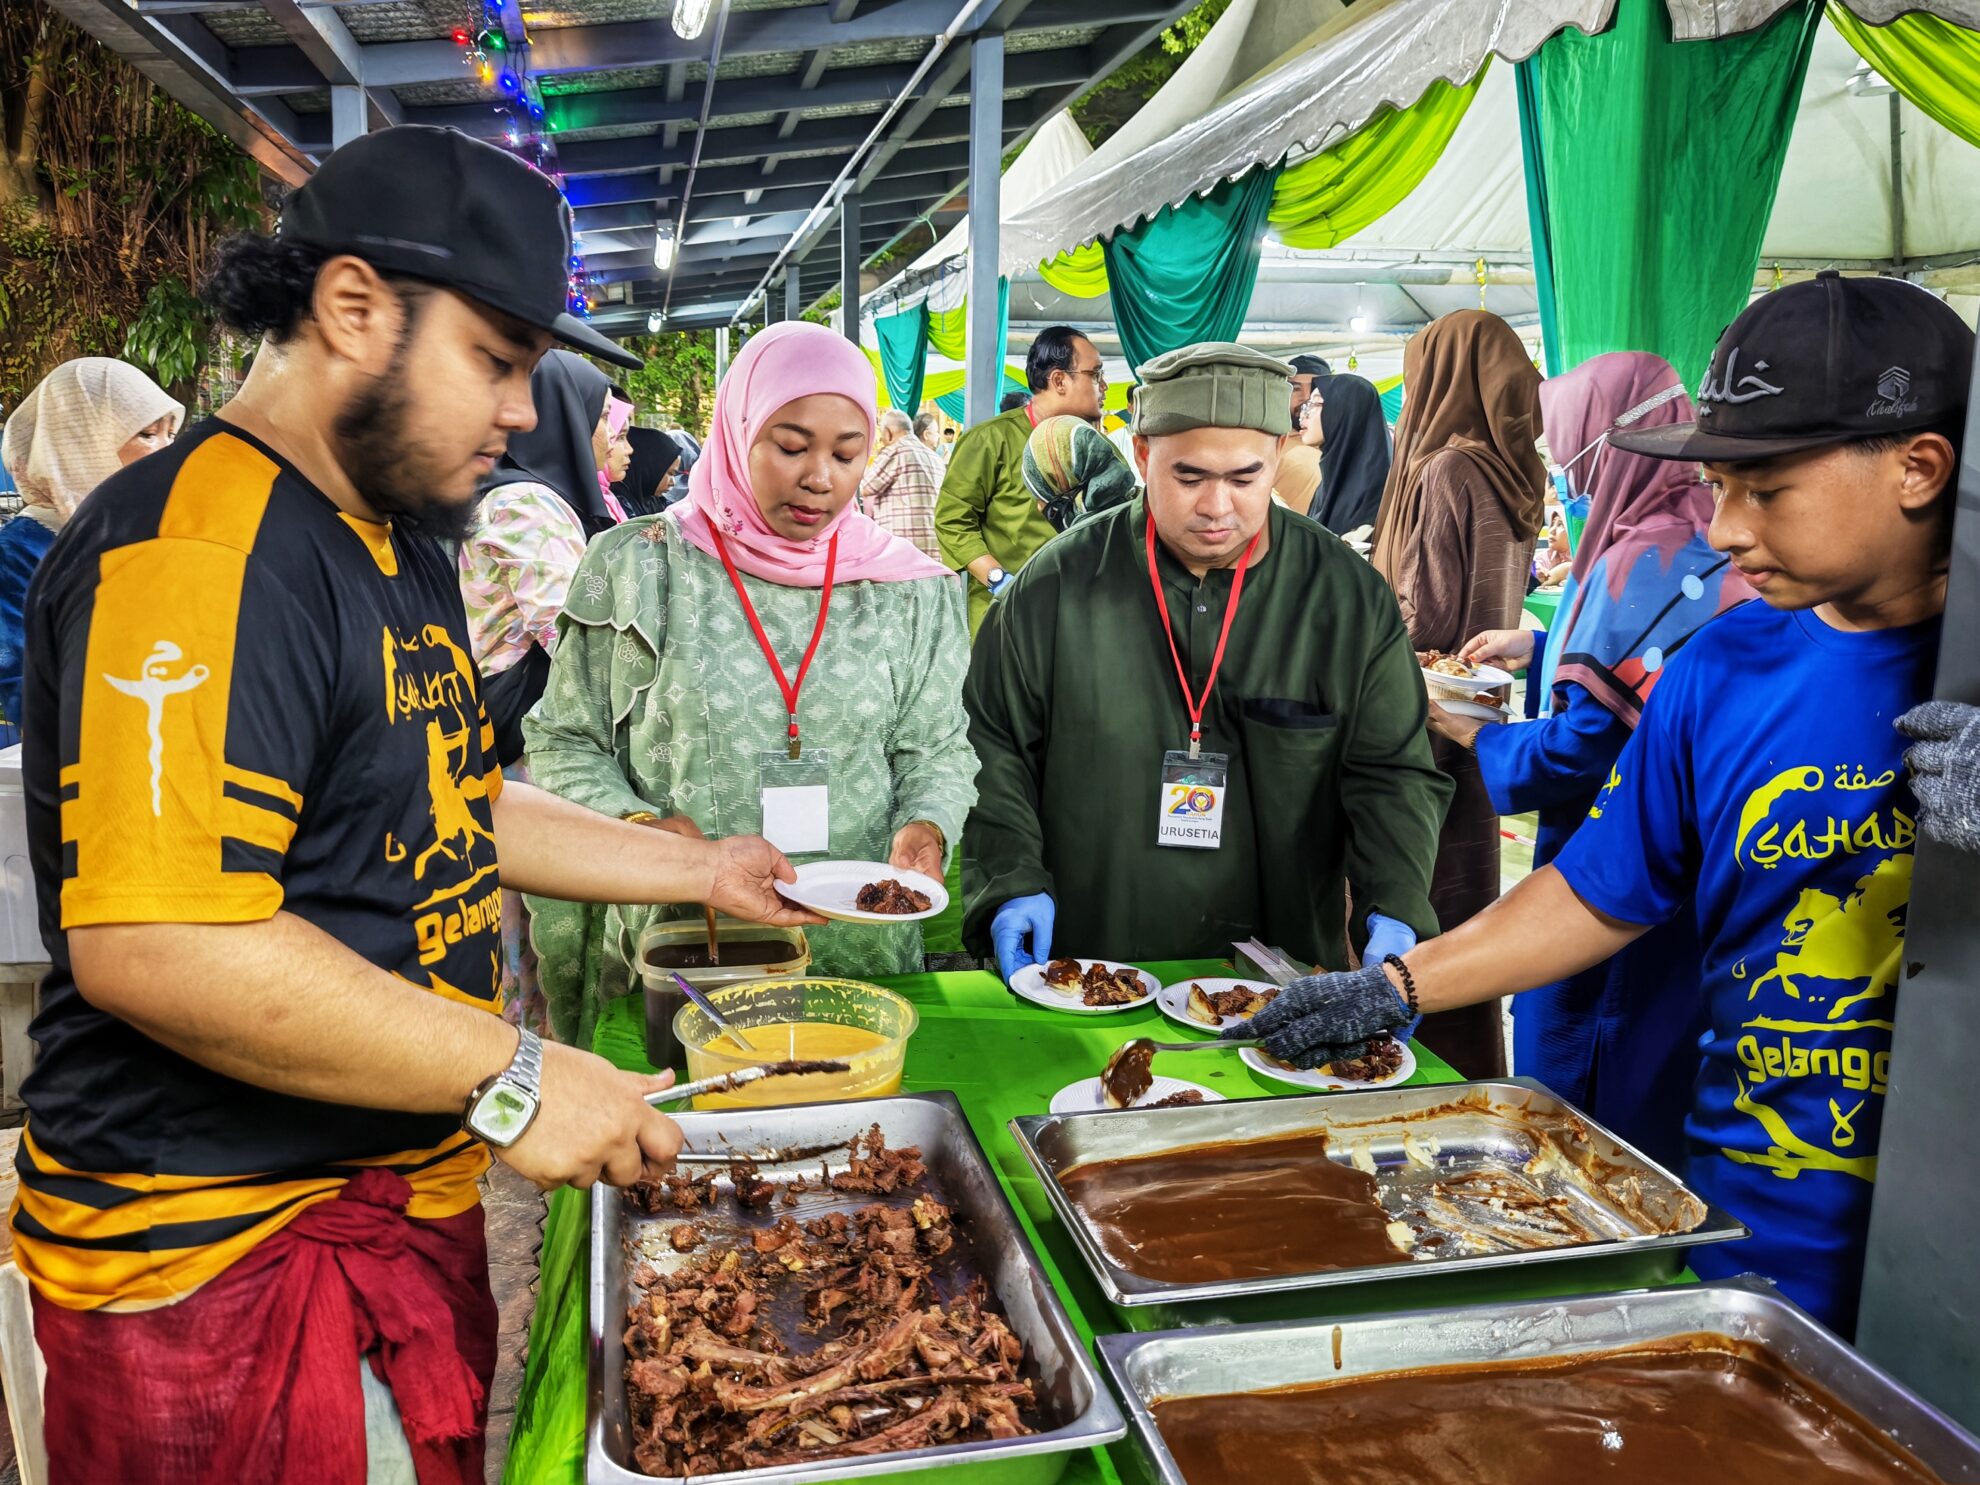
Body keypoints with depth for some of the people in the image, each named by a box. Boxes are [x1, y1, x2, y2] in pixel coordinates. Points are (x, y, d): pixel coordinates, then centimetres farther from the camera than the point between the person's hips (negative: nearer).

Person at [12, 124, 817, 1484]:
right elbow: (149, 945, -31)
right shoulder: (203, 546, -22)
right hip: (226, 1252, -9)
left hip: (407, 1195, 9)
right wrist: (507, 1078, -25)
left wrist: (701, 872, 17)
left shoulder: (402, 543, 12)